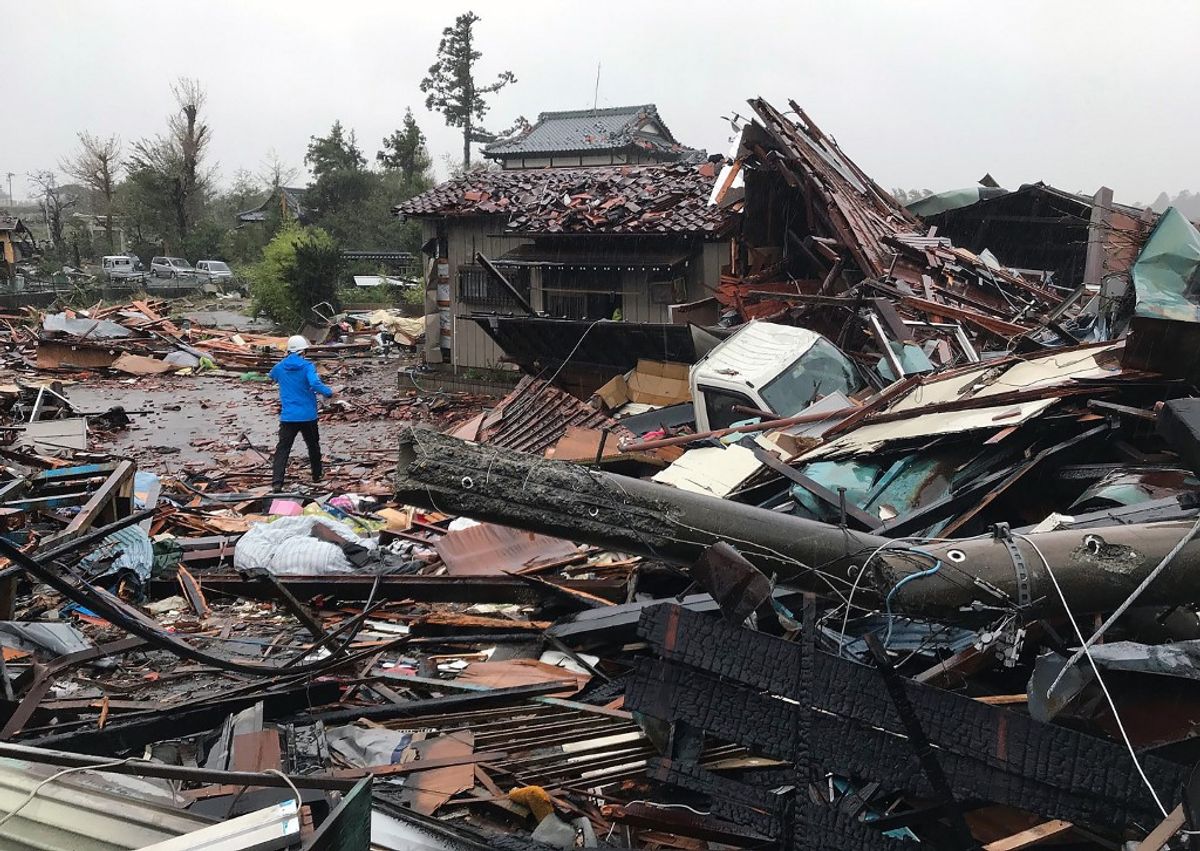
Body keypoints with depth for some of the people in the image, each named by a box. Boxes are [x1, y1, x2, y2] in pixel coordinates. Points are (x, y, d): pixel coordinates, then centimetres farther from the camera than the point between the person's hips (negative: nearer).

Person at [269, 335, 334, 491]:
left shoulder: (280, 367, 4)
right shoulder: (307, 366, -9)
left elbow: (272, 377, 27)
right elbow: (315, 383, -25)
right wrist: (329, 392, -12)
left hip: (288, 416, 2)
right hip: (308, 416, -1)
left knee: (283, 449, -1)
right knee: (313, 445, 20)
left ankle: (277, 482, -16)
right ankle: (317, 476, 33)